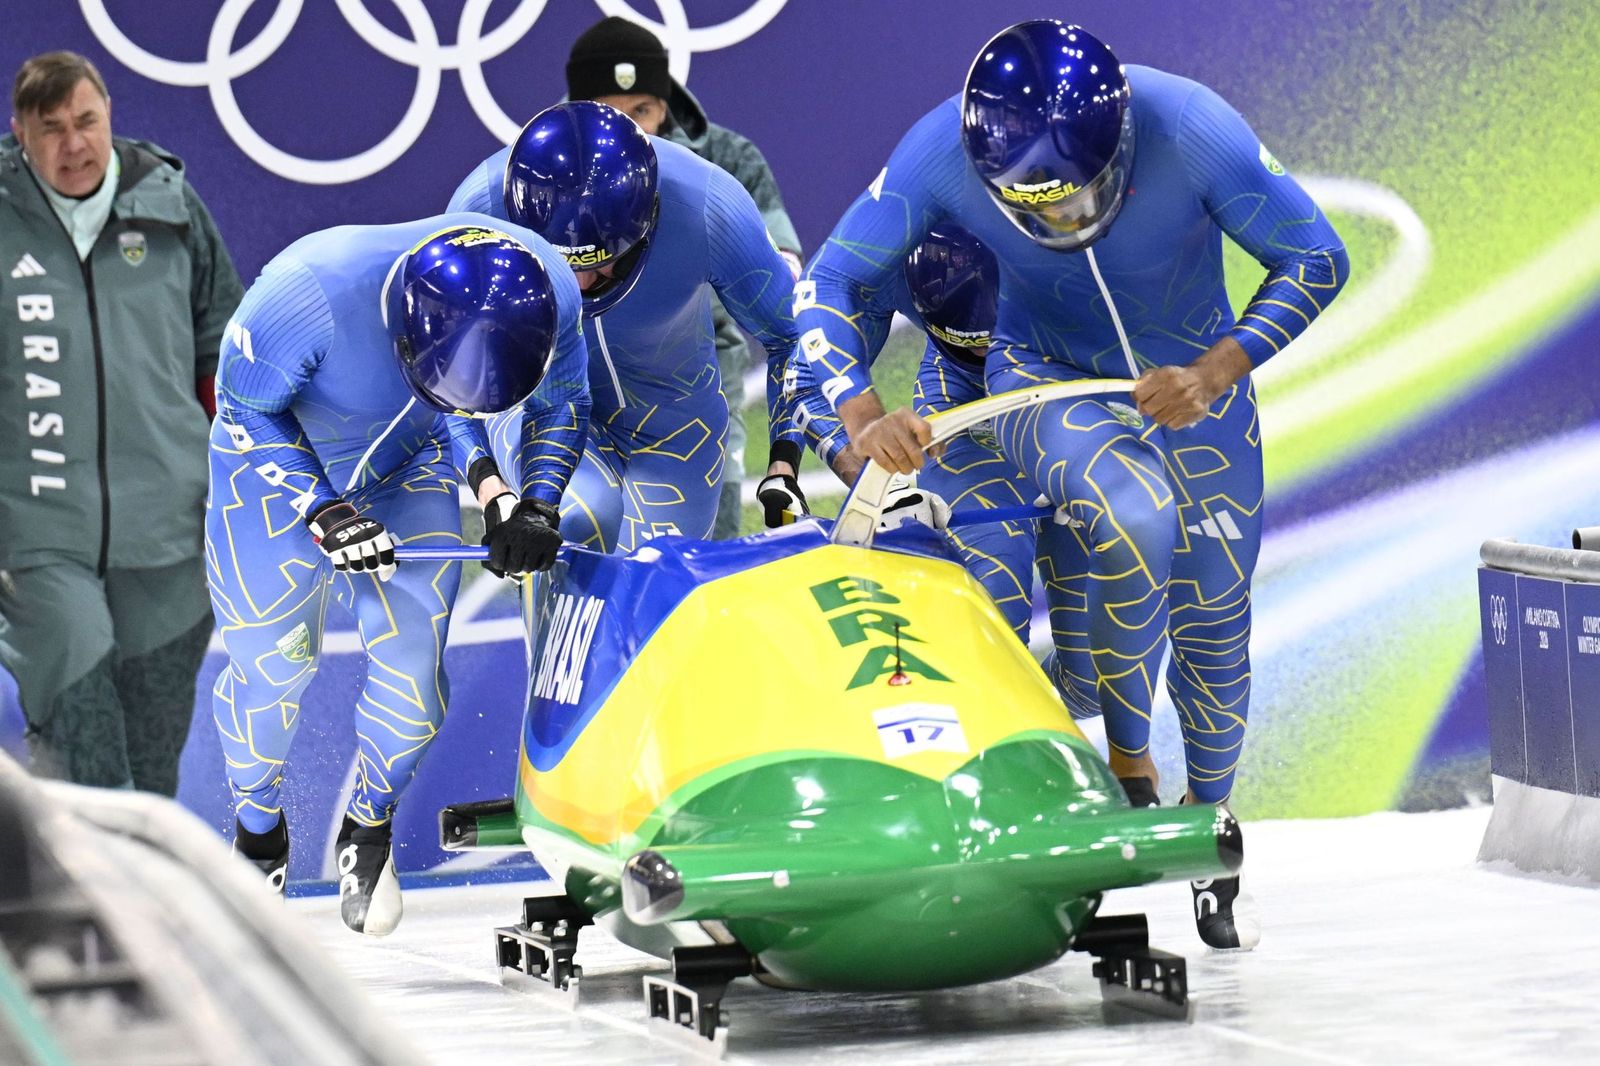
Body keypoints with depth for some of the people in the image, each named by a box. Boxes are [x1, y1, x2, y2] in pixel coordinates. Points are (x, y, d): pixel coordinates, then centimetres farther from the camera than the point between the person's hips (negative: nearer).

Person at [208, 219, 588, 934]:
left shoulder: (551, 293, -29)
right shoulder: (312, 290, -41)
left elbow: (561, 408, -5)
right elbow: (245, 407, -20)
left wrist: (531, 503, -19)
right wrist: (323, 512, -26)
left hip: (407, 472, 3)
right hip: (278, 466, -3)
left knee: (412, 663, -5)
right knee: (271, 665, -2)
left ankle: (368, 830, 23)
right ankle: (258, 833, 26)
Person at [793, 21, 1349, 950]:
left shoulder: (1192, 130, -30)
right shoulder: (944, 151, -29)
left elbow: (1316, 261, -18)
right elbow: (829, 286, -19)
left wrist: (1215, 374, -29)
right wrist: (864, 418, -35)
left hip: (1190, 381, 1)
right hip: (1047, 379, -1)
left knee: (1214, 623, 4)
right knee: (1136, 518, -32)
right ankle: (1128, 758, -13)